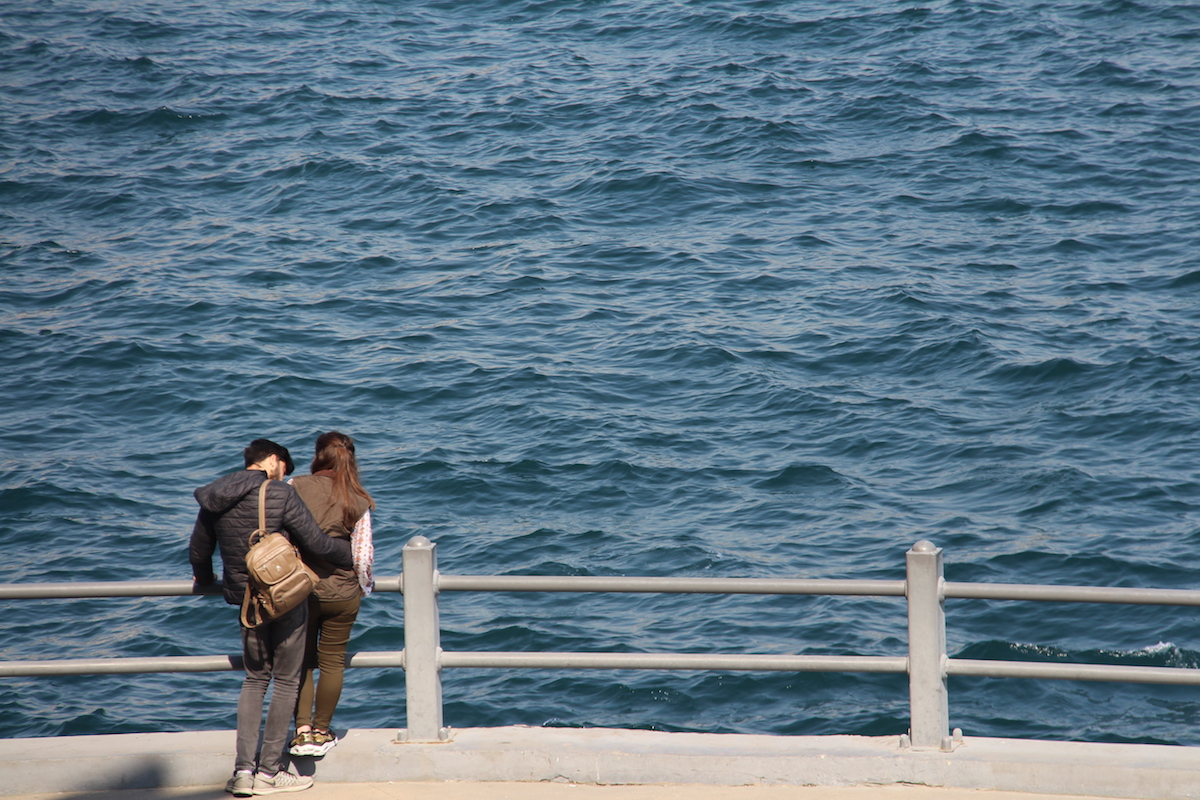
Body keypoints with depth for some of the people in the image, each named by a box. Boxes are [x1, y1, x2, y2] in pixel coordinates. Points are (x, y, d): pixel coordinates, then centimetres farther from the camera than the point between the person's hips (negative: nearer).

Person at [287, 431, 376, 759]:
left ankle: (302, 731, 7)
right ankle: (321, 732, 20)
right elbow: (363, 556, -5)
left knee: (301, 660, 13)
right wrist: (365, 585, 14)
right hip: (343, 592, 0)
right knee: (332, 662, 12)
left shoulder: (297, 487, -8)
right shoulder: (359, 503, -6)